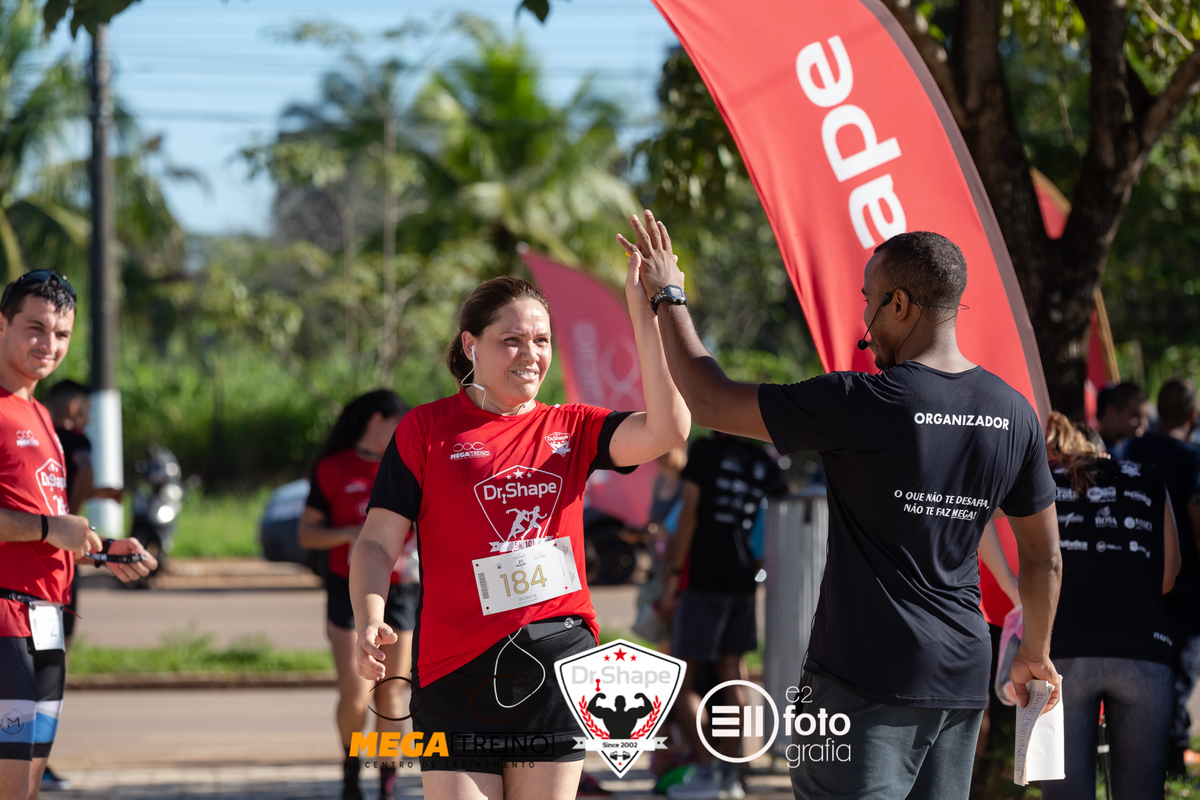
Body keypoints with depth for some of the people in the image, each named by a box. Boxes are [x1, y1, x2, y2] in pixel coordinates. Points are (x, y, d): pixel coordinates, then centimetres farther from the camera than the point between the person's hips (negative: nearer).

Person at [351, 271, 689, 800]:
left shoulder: (570, 429, 11)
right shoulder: (426, 429, 2)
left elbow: (667, 429, -6)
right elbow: (378, 543, -1)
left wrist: (644, 312, -12)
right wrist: (370, 625, -21)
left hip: (561, 657, 3)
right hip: (461, 669, -3)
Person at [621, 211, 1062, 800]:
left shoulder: (862, 405, -14)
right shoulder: (1014, 414, 5)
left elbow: (710, 402, -7)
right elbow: (1044, 558, 13)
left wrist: (668, 298, 7)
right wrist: (1036, 653, 30)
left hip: (864, 678, -6)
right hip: (961, 677, 6)